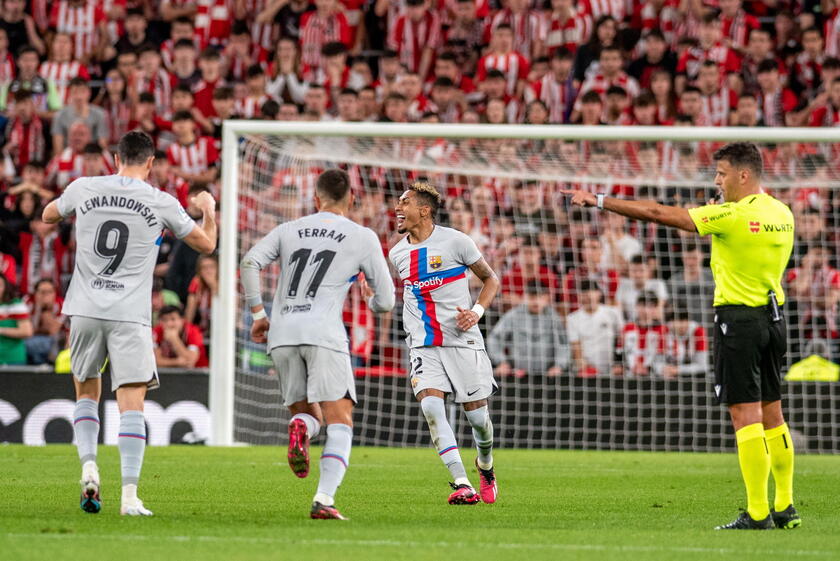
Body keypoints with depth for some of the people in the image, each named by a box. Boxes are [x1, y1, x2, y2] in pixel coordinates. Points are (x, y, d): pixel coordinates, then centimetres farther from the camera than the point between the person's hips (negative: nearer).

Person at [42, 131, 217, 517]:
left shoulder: (83, 189, 3)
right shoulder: (162, 204, -1)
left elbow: (48, 216, 24)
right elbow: (206, 243, 13)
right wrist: (209, 210, 32)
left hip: (85, 311, 2)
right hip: (130, 316, -2)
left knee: (86, 393, 20)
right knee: (132, 404, -4)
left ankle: (88, 467, 1)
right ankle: (129, 495, -13)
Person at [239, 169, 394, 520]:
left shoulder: (288, 231, 18)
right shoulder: (363, 238, 10)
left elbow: (249, 263, 2)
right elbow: (386, 302, 10)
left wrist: (258, 313, 8)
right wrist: (371, 299, 33)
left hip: (282, 334, 4)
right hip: (324, 333, -4)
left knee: (306, 412, 18)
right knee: (339, 420, -2)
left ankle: (299, 427, -19)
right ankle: (324, 499, -20)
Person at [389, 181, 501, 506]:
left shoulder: (455, 241, -6)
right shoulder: (397, 253, 9)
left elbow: (491, 279, 4)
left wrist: (477, 310, -12)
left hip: (462, 341, -3)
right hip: (423, 345, 3)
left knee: (477, 415, 1)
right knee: (430, 407, -20)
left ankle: (485, 468, 34)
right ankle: (462, 485, -22)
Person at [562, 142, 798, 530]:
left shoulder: (732, 216, -15)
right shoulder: (782, 214, 6)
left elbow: (658, 214, -13)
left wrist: (600, 202, -7)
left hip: (739, 318, -8)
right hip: (774, 317, 8)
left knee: (745, 416, -7)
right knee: (772, 414, 14)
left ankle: (757, 514, -9)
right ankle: (785, 508, 16)